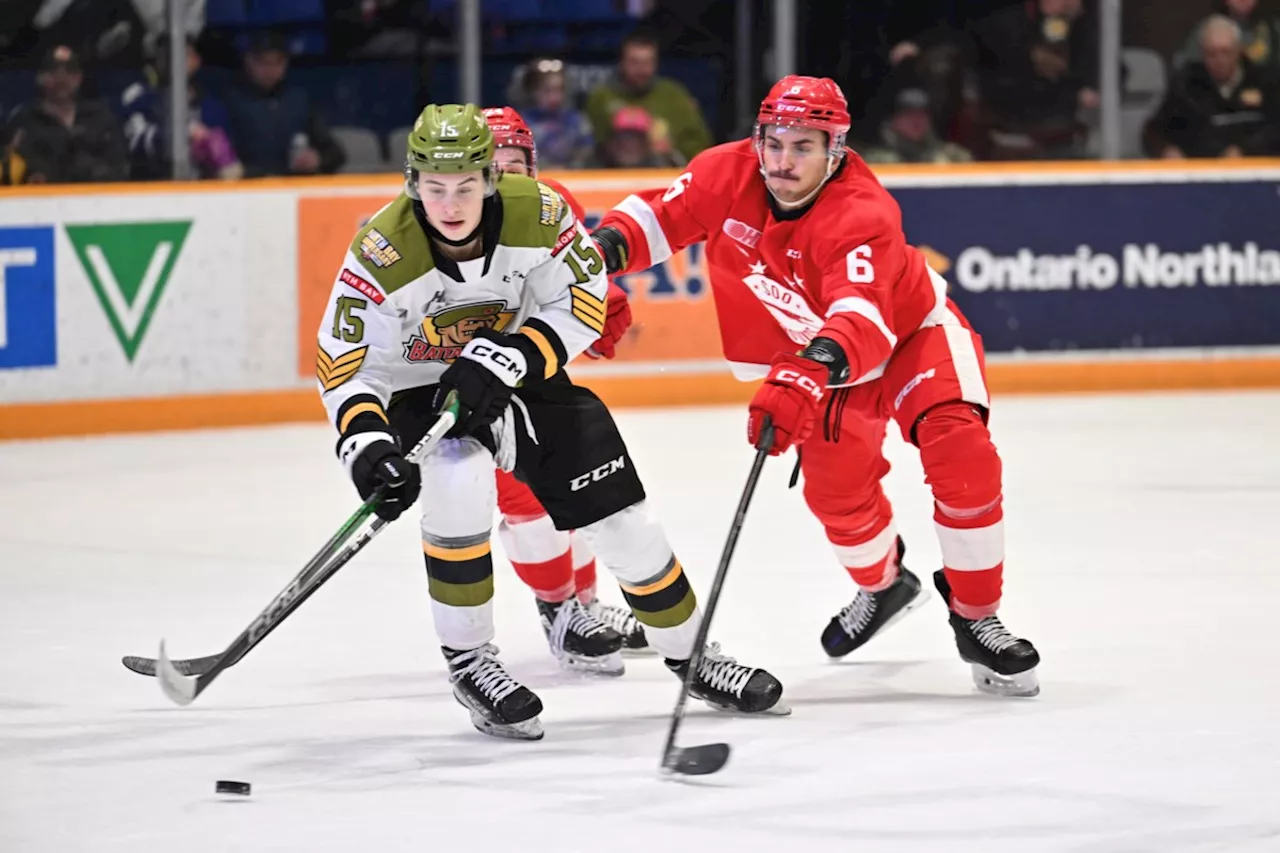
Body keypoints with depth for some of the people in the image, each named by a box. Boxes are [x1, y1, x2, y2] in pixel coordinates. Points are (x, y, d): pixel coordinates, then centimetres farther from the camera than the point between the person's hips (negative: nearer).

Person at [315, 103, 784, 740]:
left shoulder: (535, 213, -22)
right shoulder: (381, 253, -27)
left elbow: (582, 302, -14)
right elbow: (343, 363, -21)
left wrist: (506, 361, -27)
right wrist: (366, 442, -37)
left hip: (522, 378, 3)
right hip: (423, 392, -3)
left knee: (620, 516, 1)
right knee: (459, 478, -33)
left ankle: (691, 655, 26)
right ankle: (468, 662, -15)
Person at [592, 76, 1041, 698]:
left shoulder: (863, 216, -38)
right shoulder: (727, 175, -22)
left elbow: (862, 319, -53)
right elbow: (663, 215, -4)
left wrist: (808, 376, -70)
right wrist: (605, 247, -25)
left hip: (911, 327, -5)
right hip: (823, 351, 5)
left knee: (960, 454, -24)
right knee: (836, 487, 0)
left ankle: (975, 618, -10)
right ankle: (883, 585, 34)